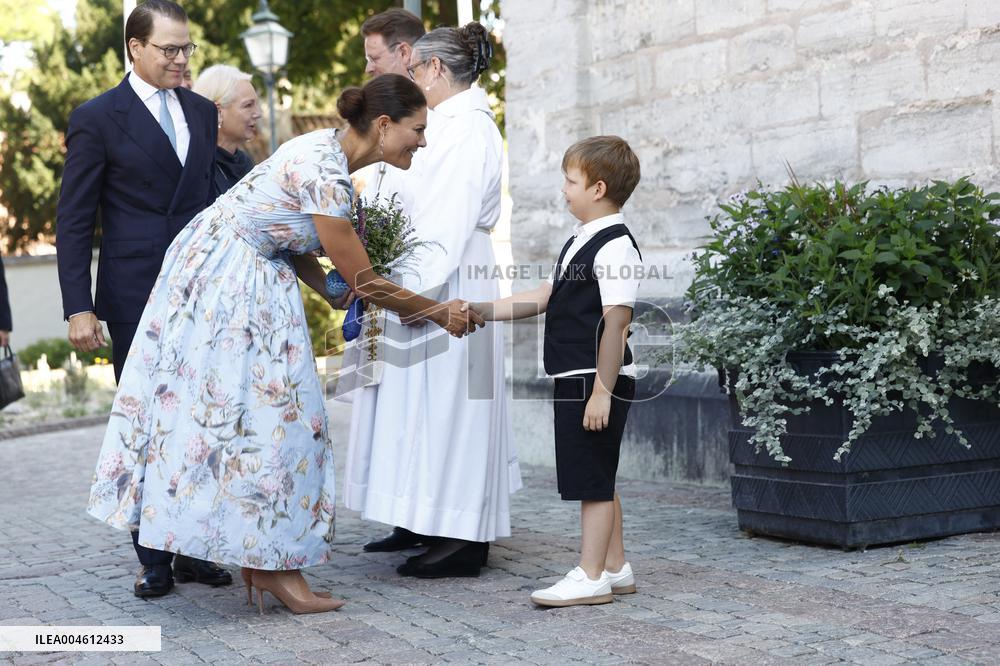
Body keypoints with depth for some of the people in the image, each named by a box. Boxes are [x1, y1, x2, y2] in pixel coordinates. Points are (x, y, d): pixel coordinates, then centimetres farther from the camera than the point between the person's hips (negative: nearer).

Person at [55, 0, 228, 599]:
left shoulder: (201, 112, 12)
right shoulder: (98, 118, -3)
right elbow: (74, 222, -4)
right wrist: (78, 308, -11)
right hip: (137, 299, -4)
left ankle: (195, 549, 18)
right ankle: (154, 560, 13)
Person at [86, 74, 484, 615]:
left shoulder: (328, 153, 4)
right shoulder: (324, 175, -25)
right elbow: (364, 281, -18)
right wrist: (441, 314, -6)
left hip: (249, 279, 10)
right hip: (227, 281, -10)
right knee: (259, 412, -6)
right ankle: (275, 567, 0)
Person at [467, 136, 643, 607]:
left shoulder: (614, 245, -16)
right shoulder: (581, 241, 16)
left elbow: (616, 323, -21)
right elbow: (543, 298, 18)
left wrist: (601, 390, -23)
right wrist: (482, 311, 13)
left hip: (597, 379, -10)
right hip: (574, 379, 10)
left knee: (592, 480, -4)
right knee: (597, 480, 16)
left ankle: (590, 578, 3)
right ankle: (615, 568, 26)